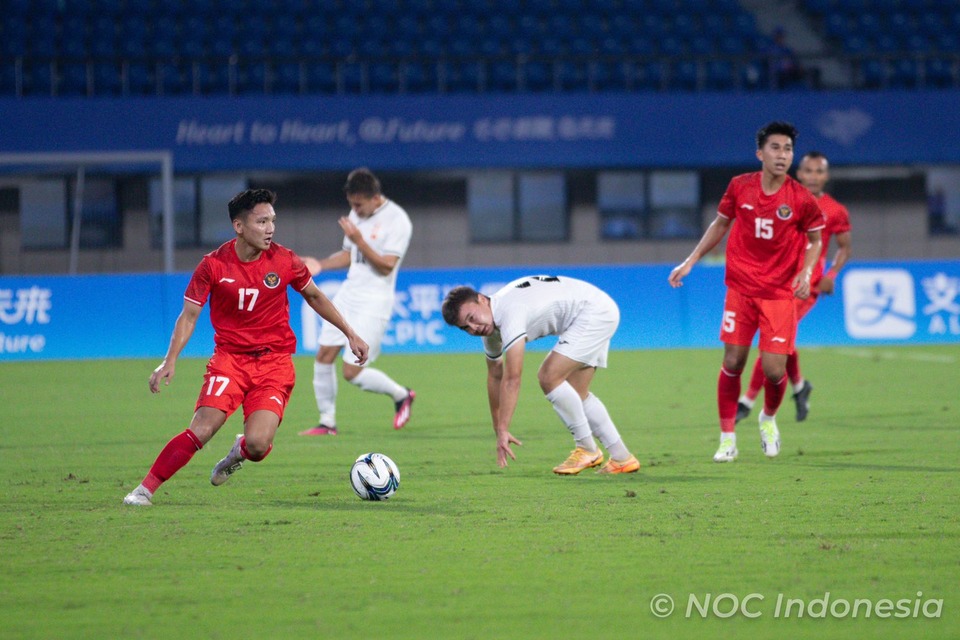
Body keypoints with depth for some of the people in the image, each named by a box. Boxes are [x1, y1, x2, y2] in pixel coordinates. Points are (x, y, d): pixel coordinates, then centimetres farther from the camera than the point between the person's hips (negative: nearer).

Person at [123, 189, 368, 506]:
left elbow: (315, 297, 14)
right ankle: (146, 489, -8)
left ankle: (240, 452, 20)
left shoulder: (285, 261, -4)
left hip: (274, 361, 1)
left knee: (258, 444, -18)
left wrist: (350, 334, 16)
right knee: (201, 430, -20)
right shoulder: (214, 265, -8)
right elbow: (189, 314, -1)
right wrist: (170, 361, -12)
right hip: (229, 358, -1)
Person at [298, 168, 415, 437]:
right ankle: (327, 421, 12)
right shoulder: (357, 215, 10)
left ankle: (401, 395, 15)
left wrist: (359, 240, -27)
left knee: (352, 372, -10)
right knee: (324, 356, 1)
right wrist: (320, 264, 5)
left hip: (374, 301, -8)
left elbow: (386, 266, -19)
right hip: (348, 294, 8)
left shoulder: (397, 221, -14)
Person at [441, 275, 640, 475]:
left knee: (549, 376, -17)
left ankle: (587, 449, -6)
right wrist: (498, 428, 23)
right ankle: (622, 458, 20)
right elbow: (495, 376, 18)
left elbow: (512, 379, -32)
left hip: (595, 311, -10)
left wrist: (503, 430, -32)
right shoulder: (489, 323, 3)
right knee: (577, 394, 13)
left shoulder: (509, 313, -28)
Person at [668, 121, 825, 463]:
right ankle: (727, 438, 11)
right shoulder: (739, 187, -3)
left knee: (774, 370, -7)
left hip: (780, 293, -1)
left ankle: (768, 419, 27)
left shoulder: (801, 199, -8)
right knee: (732, 363, -3)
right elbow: (720, 224, 13)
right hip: (740, 289, 1)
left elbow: (815, 239, 7)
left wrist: (806, 272, -10)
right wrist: (690, 261, 9)